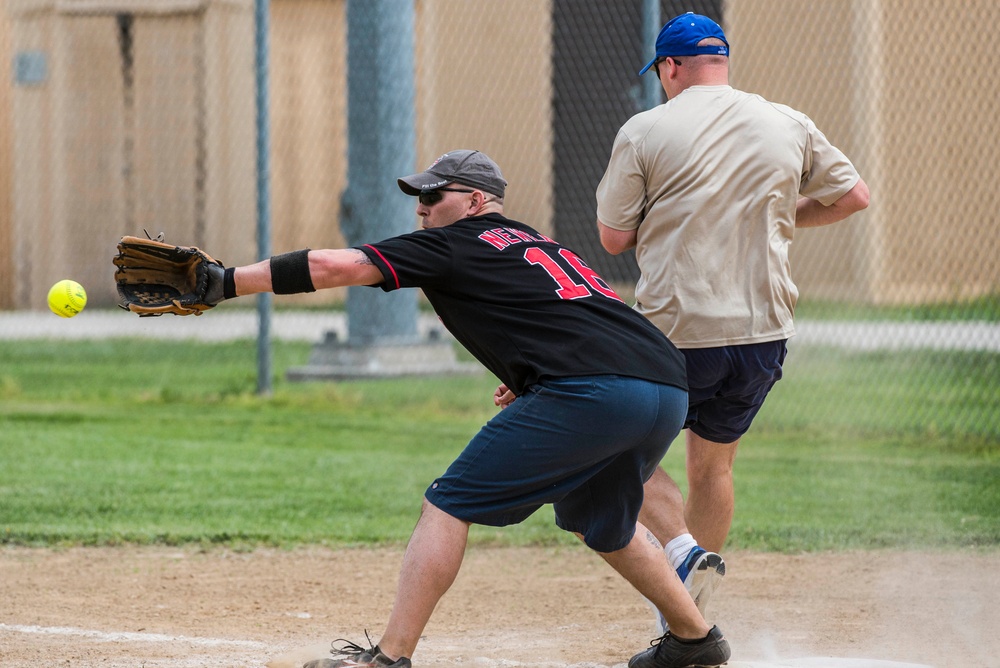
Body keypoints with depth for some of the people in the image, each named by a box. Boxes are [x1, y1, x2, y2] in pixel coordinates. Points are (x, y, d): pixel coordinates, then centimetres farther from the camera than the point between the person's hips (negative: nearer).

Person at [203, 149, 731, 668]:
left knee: (448, 505, 0)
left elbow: (332, 266, 2)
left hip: (588, 392, -8)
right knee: (598, 522, 33)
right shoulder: (539, 244, 31)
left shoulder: (453, 245, 8)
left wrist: (225, 283, 2)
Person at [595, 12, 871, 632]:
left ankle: (683, 548, -11)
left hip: (677, 332, -4)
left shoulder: (645, 131, -5)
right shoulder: (789, 126, 4)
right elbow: (854, 195, 13)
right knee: (713, 465, 20)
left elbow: (614, 237, -2)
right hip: (764, 334, 4)